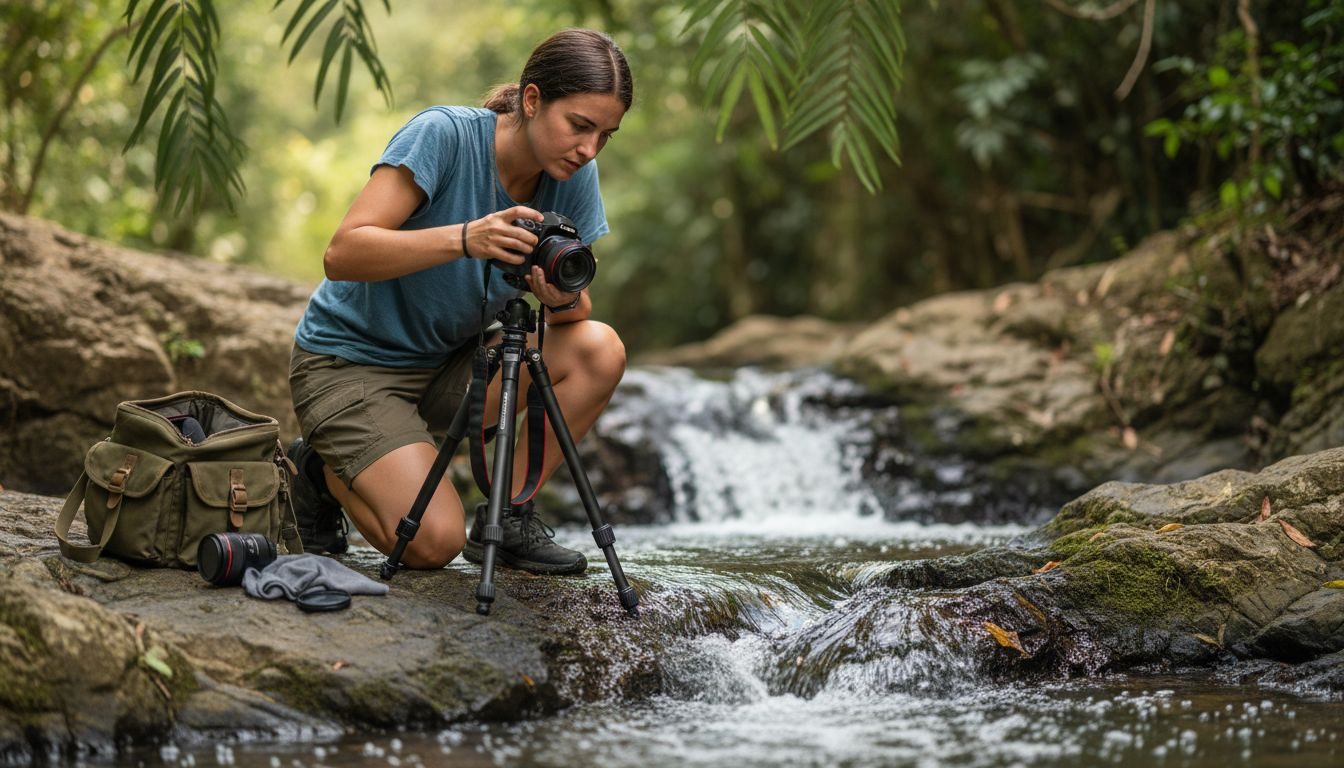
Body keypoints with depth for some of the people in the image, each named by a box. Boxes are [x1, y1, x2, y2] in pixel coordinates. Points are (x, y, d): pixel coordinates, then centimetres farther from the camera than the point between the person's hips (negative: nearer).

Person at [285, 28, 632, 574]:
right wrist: (464, 238, -44)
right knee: (433, 541, -22)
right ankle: (320, 471, 9)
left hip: (447, 365, 6)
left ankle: (506, 519, -4)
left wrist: (564, 299, -27)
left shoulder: (573, 178, -6)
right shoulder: (443, 135, -23)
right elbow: (342, 254, -31)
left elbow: (576, 315, -2)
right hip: (347, 360, -6)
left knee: (599, 351, -17)